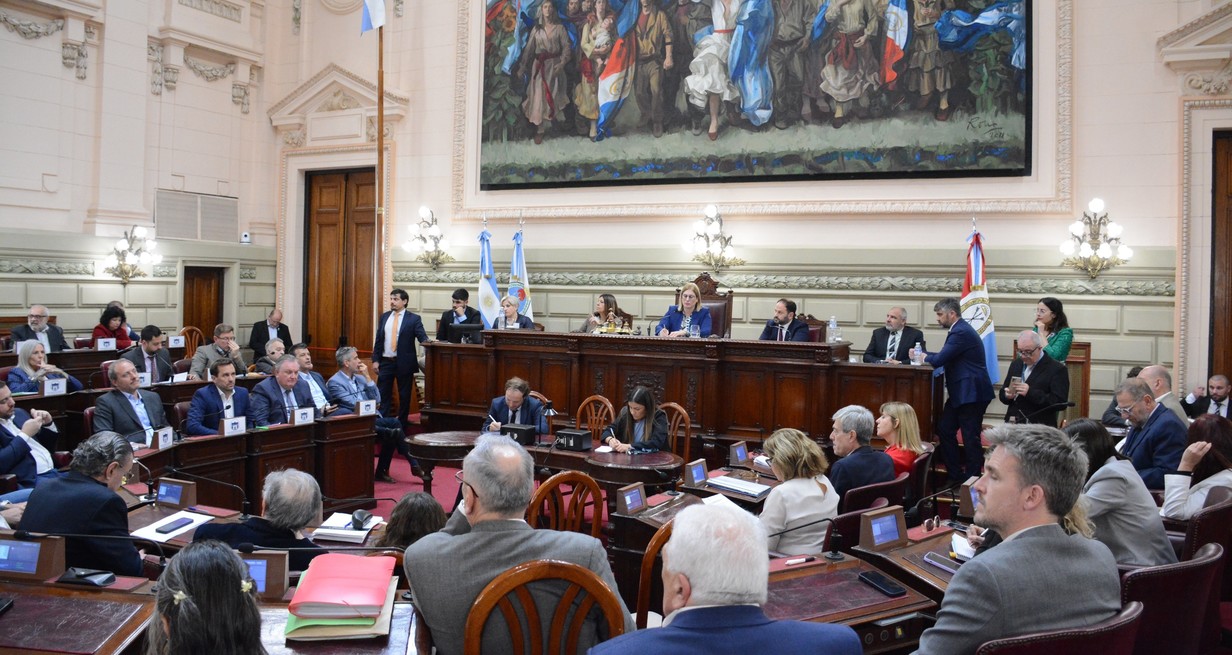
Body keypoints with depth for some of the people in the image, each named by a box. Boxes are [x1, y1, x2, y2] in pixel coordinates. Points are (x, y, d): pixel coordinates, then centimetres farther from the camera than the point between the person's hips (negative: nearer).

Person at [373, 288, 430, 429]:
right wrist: (375, 360, 4)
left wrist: (426, 341, -33)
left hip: (404, 363, -3)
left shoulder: (413, 318, -4)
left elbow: (422, 337, -10)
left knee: (404, 396, 6)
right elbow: (378, 340, 10)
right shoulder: (384, 317, 9)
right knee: (382, 395, 3)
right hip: (386, 362, 3)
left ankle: (402, 425, 17)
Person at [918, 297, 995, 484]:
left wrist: (924, 357, -2)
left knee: (970, 437, -3)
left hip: (971, 393, -11)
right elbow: (943, 356, 19)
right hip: (961, 393, 11)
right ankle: (956, 476, 19)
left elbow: (939, 360, -21)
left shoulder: (961, 332, -19)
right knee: (945, 430, 11)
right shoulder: (959, 330, 14)